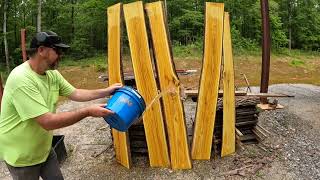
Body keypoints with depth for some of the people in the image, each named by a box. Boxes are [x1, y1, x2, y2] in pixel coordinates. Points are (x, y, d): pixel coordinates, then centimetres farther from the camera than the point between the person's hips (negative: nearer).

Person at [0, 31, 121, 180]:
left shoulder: (52, 74, -5)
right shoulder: (21, 79, -31)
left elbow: (75, 93, 4)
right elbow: (48, 122, -34)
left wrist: (106, 91, -3)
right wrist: (88, 112, -30)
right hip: (21, 155, -7)